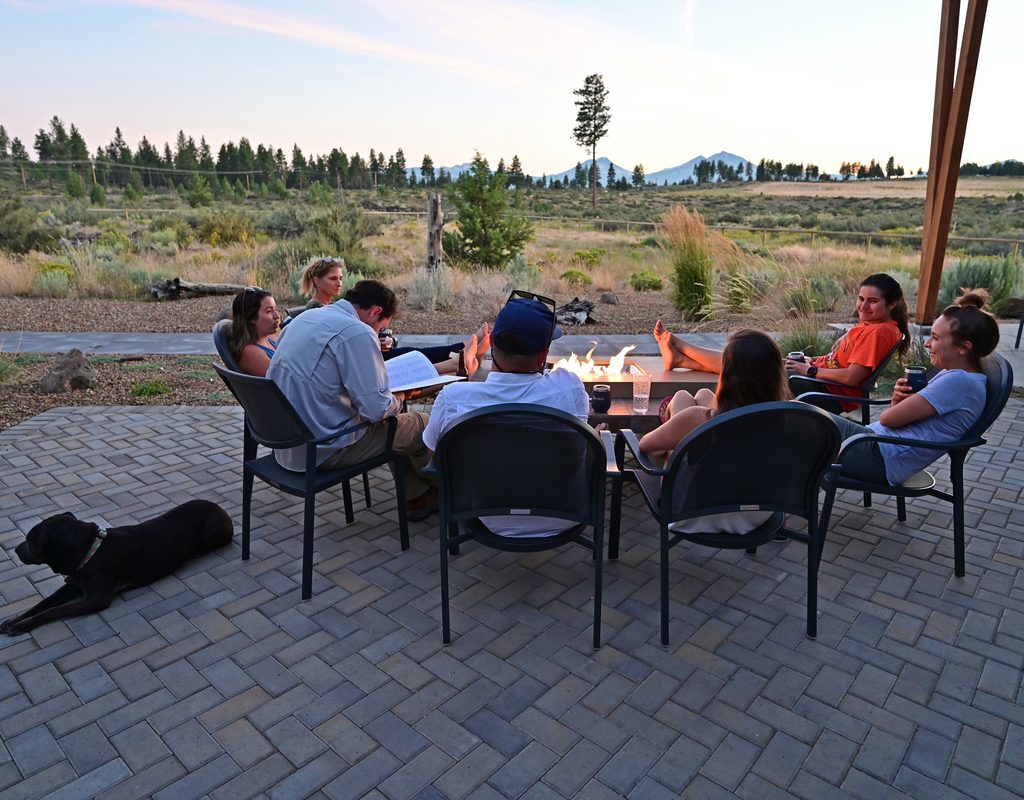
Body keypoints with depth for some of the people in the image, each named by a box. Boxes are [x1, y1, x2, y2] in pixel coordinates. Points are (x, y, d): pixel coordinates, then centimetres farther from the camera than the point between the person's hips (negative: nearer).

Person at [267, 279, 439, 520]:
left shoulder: (305, 317, 8)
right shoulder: (358, 333, -20)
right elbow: (376, 409, -22)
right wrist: (397, 400, 1)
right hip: (321, 450, -9)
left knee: (396, 419, 24)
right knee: (420, 423, 8)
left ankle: (416, 497, 33)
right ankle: (438, 489, 34)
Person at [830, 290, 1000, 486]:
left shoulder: (958, 381, -18)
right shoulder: (953, 374, 13)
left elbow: (888, 418, -17)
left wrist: (896, 404, 4)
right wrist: (899, 398, -5)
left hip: (879, 458, -10)